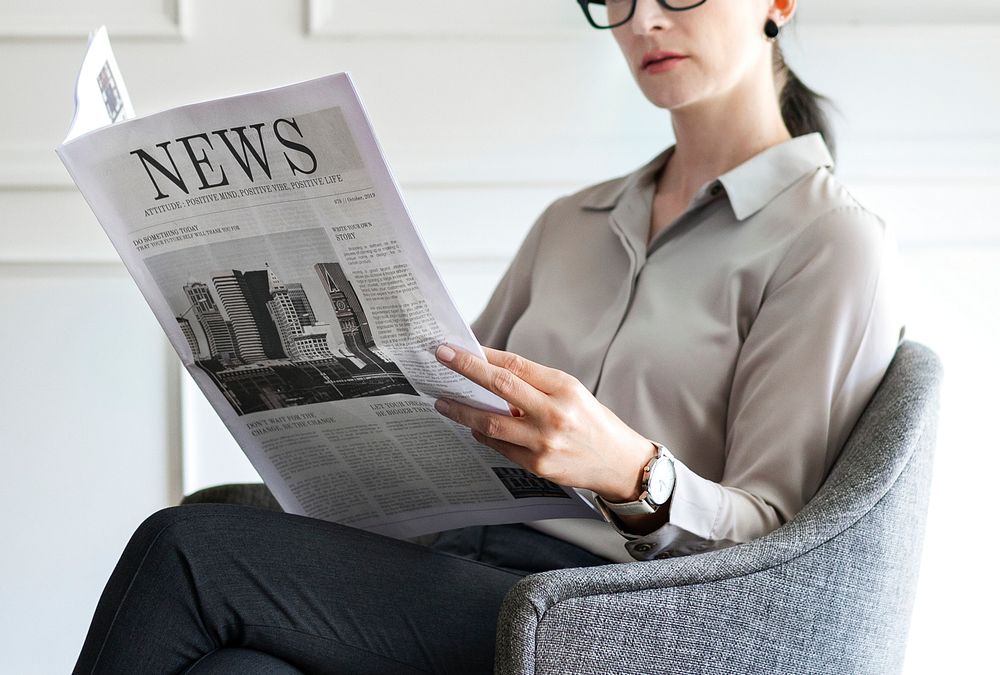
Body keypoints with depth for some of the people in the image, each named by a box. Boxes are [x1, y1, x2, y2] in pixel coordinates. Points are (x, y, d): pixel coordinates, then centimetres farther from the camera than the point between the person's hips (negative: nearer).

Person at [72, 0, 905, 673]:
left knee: (189, 551, -22)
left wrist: (633, 474, -26)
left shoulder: (831, 240, 1)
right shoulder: (570, 223, 23)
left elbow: (772, 537, -6)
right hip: (463, 570, 5)